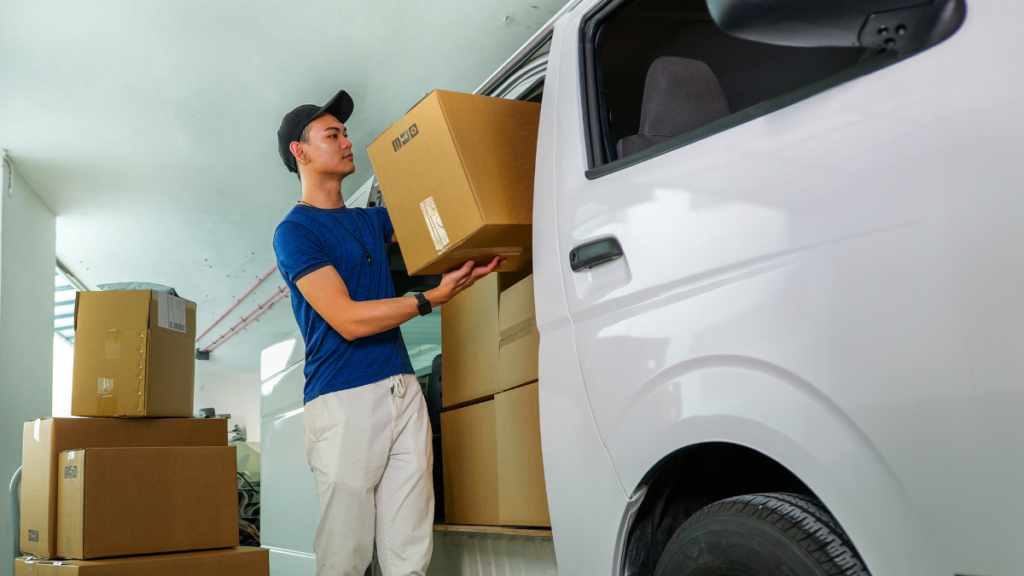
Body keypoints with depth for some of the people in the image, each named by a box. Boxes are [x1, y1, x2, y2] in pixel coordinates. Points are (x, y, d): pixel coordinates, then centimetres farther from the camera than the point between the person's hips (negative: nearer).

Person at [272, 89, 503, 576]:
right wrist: (434, 298, -17)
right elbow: (348, 320, -12)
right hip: (343, 398, -6)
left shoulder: (370, 220, 21)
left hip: (403, 389, 6)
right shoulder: (294, 231, -2)